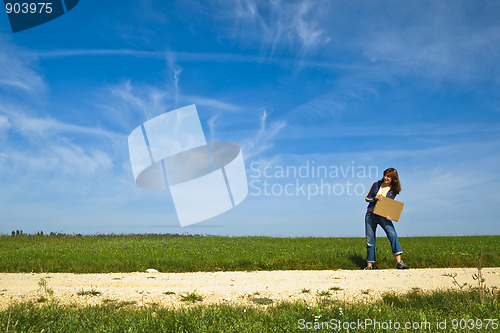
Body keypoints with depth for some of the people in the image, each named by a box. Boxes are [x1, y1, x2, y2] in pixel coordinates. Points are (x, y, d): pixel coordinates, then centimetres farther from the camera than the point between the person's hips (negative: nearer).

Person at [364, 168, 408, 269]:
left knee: (392, 234, -23)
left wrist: (388, 215, -19)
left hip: (383, 216, -1)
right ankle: (369, 265, 12)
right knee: (370, 240, 2)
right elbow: (367, 198, 8)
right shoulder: (376, 184, 4)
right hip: (370, 214, 1)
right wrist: (375, 198, -13)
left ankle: (399, 262, -25)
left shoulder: (393, 190, 2)